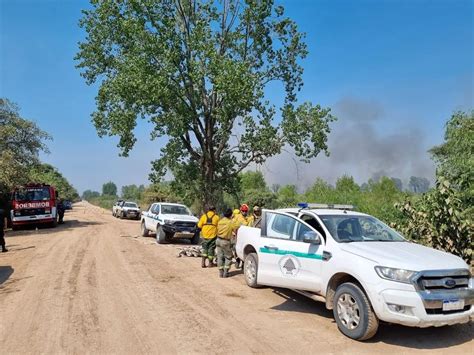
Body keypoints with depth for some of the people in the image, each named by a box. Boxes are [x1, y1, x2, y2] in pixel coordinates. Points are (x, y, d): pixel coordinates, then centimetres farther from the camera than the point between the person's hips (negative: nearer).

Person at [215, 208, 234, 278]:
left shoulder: (220, 221, 6)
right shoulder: (230, 222, -10)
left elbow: (218, 229, 10)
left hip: (218, 240, 5)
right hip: (225, 241, -5)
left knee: (220, 256, 12)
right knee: (228, 257, 10)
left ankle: (221, 272, 15)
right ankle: (225, 273, 8)